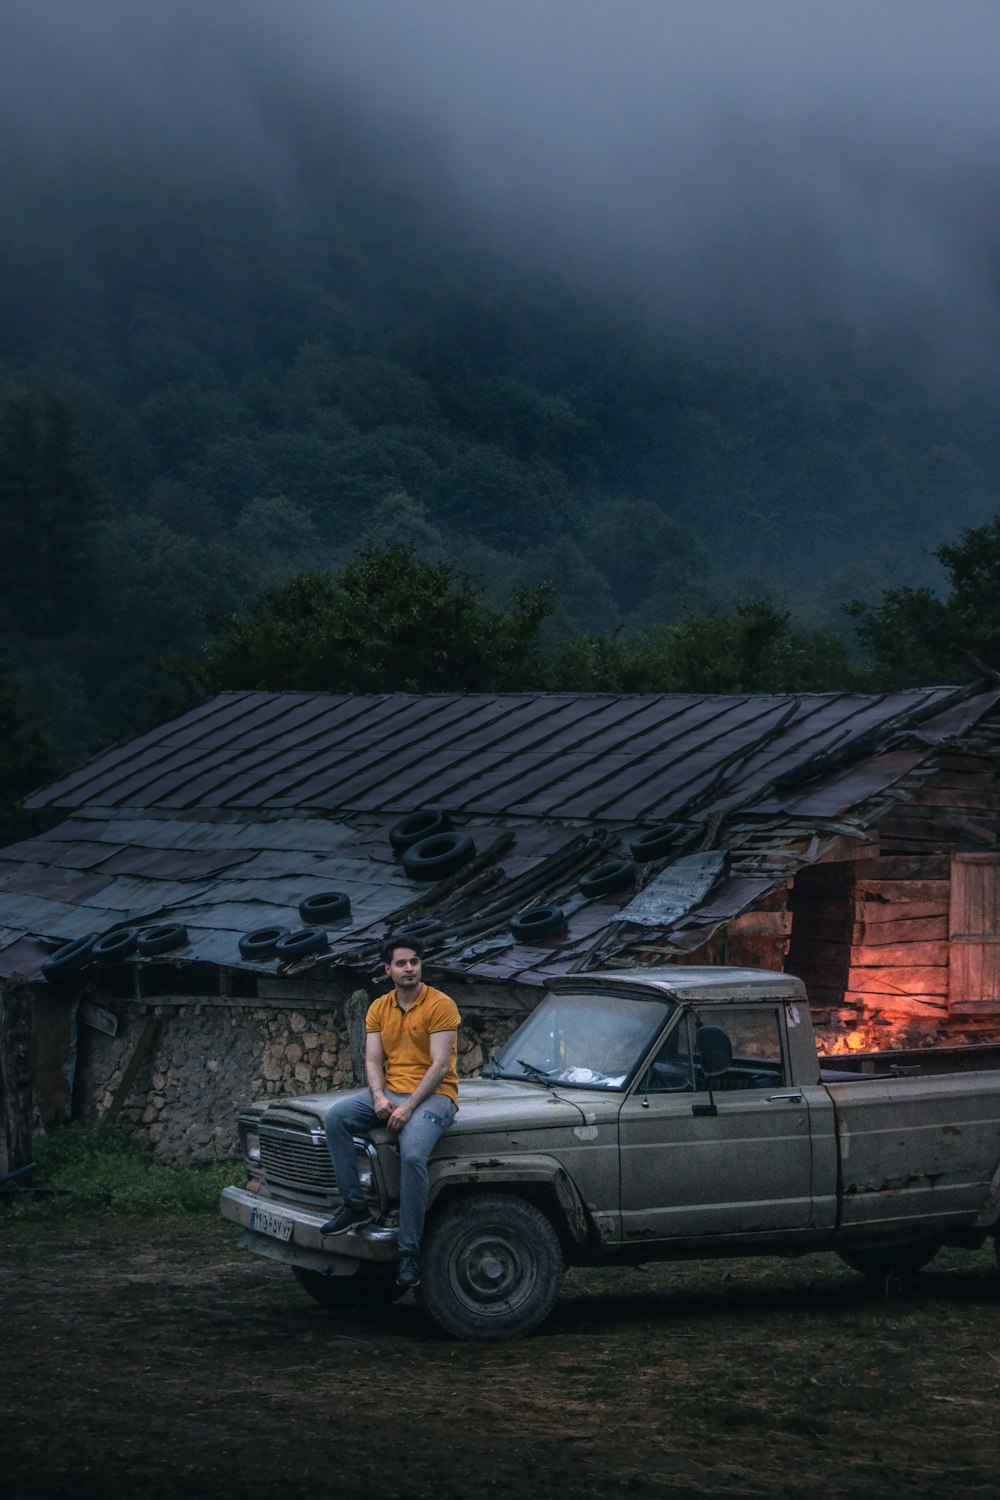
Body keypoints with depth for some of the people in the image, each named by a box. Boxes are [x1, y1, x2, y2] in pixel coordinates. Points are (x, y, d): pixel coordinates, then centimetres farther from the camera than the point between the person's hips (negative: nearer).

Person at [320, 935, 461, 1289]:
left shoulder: (440, 1005, -7)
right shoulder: (379, 1009, 11)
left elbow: (440, 1064, -13)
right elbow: (373, 1060, 7)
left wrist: (408, 1107, -20)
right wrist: (379, 1098, -14)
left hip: (433, 1094, -6)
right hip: (390, 1090, 6)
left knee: (413, 1154, -33)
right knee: (335, 1117, -21)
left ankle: (409, 1251, -27)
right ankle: (355, 1206, -18)